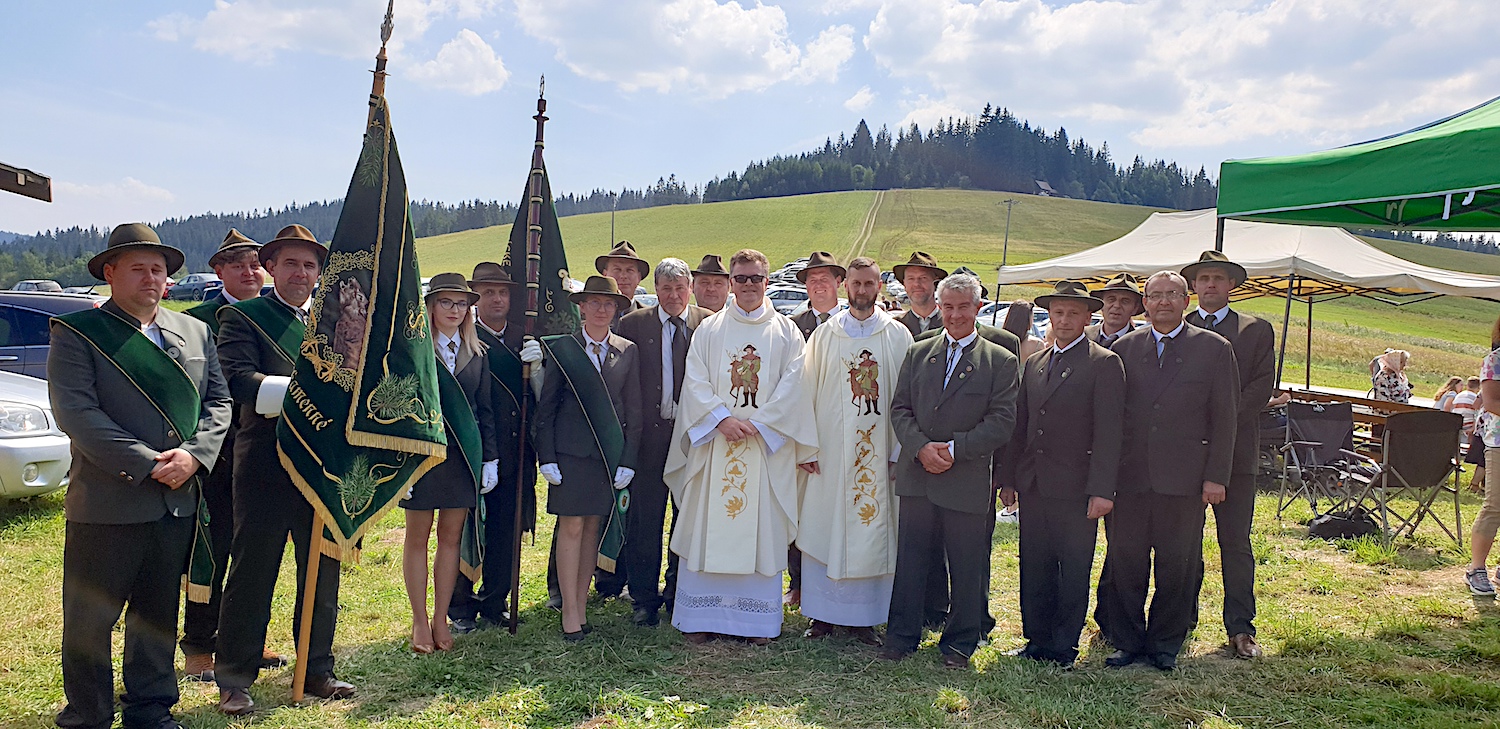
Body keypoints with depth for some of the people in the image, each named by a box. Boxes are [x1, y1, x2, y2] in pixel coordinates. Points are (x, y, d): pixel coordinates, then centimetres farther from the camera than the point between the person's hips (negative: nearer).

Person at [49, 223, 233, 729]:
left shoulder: (195, 333, 12)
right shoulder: (76, 332, -2)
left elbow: (219, 401, 9)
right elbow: (75, 413, -12)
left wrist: (193, 453, -10)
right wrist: (147, 464, -18)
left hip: (178, 500, 4)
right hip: (105, 502, -4)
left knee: (158, 613, 15)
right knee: (90, 619, 7)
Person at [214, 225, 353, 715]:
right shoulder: (241, 317, -1)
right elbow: (239, 380, -16)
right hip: (266, 467, -5)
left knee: (323, 573, 12)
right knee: (252, 573, 3)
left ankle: (317, 670, 25)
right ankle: (234, 680, 16)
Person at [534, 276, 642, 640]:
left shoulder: (628, 351, 8)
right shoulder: (562, 348, 2)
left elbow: (634, 409, 7)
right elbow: (546, 405, 2)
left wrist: (628, 459, 1)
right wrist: (546, 457, -5)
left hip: (610, 453, 2)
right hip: (570, 450, -2)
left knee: (593, 528, 7)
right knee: (571, 527, -3)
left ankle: (580, 605, 17)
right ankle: (570, 612, 6)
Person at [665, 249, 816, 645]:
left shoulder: (786, 332, 7)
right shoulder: (709, 329, 9)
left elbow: (792, 385, -2)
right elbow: (695, 381, 0)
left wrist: (758, 423, -12)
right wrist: (722, 418, -14)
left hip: (767, 445, 0)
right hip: (714, 443, 1)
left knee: (763, 530, 2)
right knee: (707, 527, 2)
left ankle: (758, 619, 11)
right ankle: (702, 616, 11)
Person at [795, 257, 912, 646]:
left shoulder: (898, 336, 4)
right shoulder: (824, 335, 5)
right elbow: (807, 392, 4)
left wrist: (900, 451, -4)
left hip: (877, 450, 0)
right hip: (829, 450, 1)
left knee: (871, 533, 4)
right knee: (823, 529, 4)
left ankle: (863, 617, 16)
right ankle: (823, 614, 16)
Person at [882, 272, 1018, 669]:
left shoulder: (1000, 361, 2)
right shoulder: (918, 353, 11)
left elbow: (1001, 423, -6)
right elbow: (899, 409, 6)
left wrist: (954, 449, -15)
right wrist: (920, 448, -11)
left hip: (968, 480, -2)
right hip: (916, 476, 2)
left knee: (967, 568, 7)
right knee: (910, 559, 9)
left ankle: (959, 643, 22)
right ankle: (901, 637, 21)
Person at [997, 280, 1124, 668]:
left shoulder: (1104, 363, -4)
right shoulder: (1033, 364, 14)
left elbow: (1109, 431, -10)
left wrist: (1102, 489, -16)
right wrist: (1008, 477, 10)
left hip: (1076, 487, -5)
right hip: (1034, 486, 5)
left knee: (1073, 573, 5)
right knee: (1034, 569, 11)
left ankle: (1064, 647, 16)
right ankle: (1037, 640, 23)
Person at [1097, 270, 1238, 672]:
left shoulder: (1215, 349, 3)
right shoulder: (1124, 347, 9)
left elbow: (1224, 419, 1)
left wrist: (1216, 477, -5)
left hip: (1185, 479, -2)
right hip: (1131, 477, 2)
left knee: (1177, 566, 7)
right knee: (1125, 563, 5)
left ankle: (1166, 643, 23)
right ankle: (1127, 641, 21)